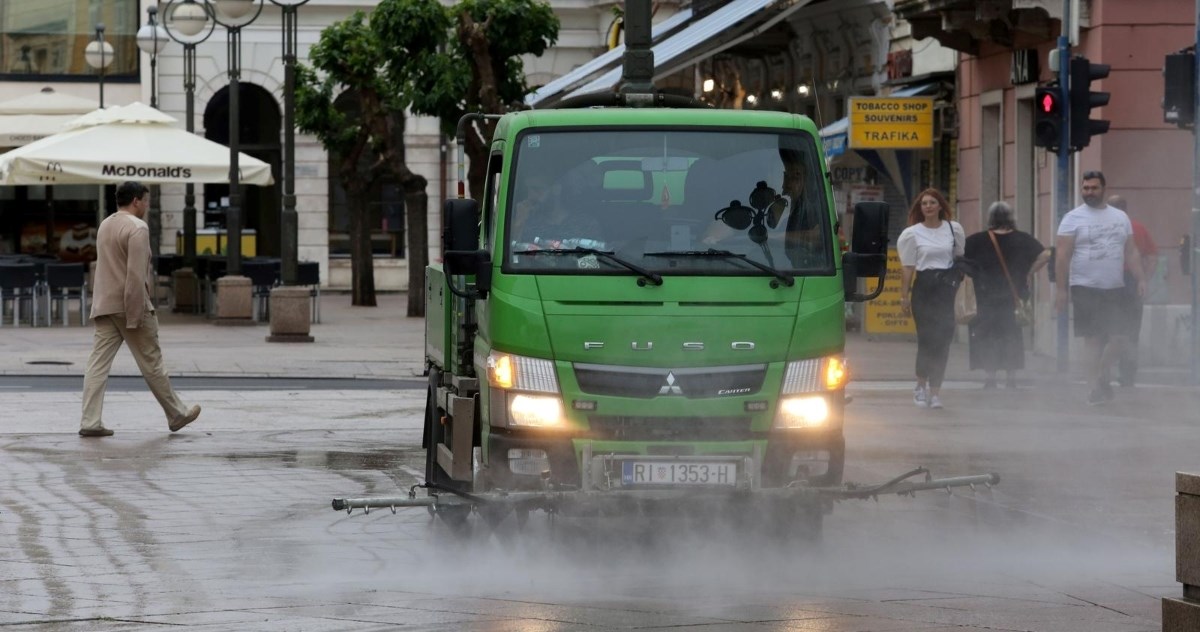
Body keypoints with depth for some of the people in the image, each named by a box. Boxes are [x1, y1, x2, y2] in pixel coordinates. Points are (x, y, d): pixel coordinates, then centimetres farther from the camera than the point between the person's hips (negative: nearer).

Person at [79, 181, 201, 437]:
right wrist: (135, 317, -21)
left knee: (98, 363, 0)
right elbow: (136, 275, -21)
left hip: (103, 306, 8)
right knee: (151, 364, 4)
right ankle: (177, 415, 16)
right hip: (129, 306, -8)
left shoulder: (105, 225, 14)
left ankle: (90, 421, -7)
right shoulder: (137, 228, -14)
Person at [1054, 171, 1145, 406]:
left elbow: (1131, 251, 14)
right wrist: (1061, 289, -11)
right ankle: (1096, 385, 1)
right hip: (1085, 289, -4)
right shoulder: (1073, 219, -3)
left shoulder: (1120, 217, 11)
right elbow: (1062, 256, -5)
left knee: (1119, 335, 1)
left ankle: (1100, 376, 20)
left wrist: (1139, 278, 2)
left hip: (1115, 289, 4)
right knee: (1093, 338, -5)